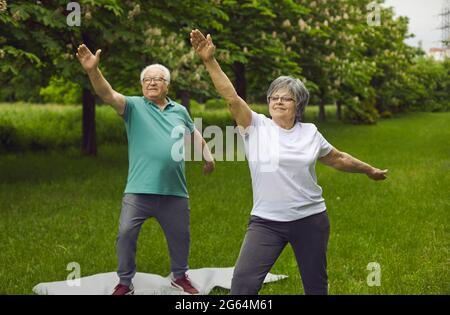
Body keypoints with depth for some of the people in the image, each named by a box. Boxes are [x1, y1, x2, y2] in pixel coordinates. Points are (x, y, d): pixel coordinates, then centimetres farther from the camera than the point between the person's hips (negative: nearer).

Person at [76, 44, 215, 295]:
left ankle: (180, 276, 38)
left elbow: (194, 133, 27)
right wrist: (93, 71, -35)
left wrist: (208, 156, 23)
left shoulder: (180, 111, 10)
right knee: (126, 234, -4)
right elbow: (108, 95, -19)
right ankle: (125, 282, 14)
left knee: (180, 236, 14)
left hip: (174, 191, 3)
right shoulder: (134, 106, -2)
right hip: (139, 190, -3)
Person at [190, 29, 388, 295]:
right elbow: (231, 97, -14)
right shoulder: (256, 127, -1)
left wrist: (369, 170, 30)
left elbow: (338, 159, 21)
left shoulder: (310, 133, 5)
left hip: (310, 220, 2)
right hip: (266, 222, -2)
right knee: (243, 281, -14)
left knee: (316, 285, 12)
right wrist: (210, 61, -25)